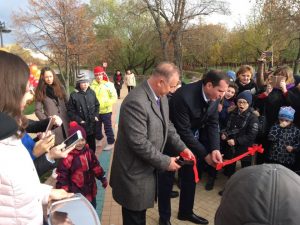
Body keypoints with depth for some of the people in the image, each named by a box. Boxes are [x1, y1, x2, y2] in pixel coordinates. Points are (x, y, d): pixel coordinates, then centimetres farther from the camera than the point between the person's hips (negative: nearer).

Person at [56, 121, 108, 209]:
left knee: (92, 207, 24)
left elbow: (96, 166, 9)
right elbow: (62, 175, -18)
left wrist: (102, 178, 12)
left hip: (90, 189, 6)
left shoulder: (88, 152, -2)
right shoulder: (67, 157, -22)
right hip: (76, 192, -6)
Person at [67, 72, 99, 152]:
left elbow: (97, 105, 13)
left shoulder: (92, 92, 2)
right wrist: (79, 120, -14)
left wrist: (96, 116, 2)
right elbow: (70, 111, -9)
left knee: (92, 144, 17)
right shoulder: (74, 95, -12)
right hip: (81, 125, -4)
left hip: (92, 124, 4)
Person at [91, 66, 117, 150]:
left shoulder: (108, 84, -12)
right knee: (97, 127, 20)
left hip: (106, 111, -5)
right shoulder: (92, 85, 1)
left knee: (108, 128, 6)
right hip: (96, 111, 5)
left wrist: (106, 103, -23)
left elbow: (114, 97, -13)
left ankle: (110, 143, 20)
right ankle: (98, 140, 41)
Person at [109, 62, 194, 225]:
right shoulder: (136, 102, -29)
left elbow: (167, 125, 13)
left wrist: (182, 147, 4)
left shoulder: (161, 97, 2)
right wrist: (165, 162, -19)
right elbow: (139, 143, -29)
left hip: (147, 168, 9)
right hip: (134, 172, -8)